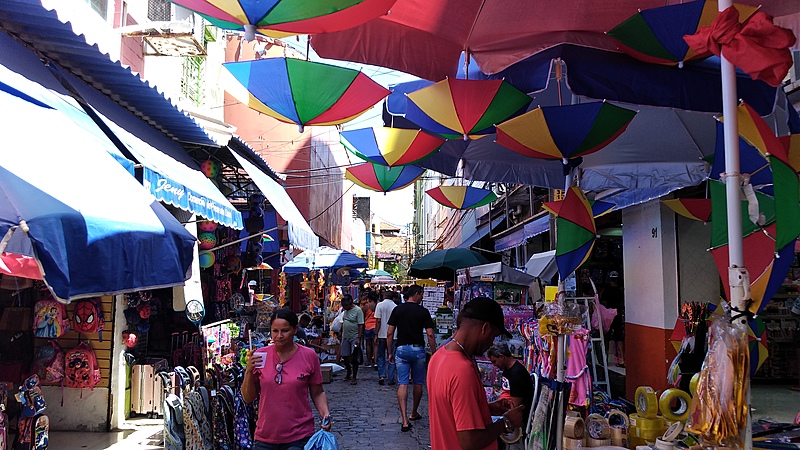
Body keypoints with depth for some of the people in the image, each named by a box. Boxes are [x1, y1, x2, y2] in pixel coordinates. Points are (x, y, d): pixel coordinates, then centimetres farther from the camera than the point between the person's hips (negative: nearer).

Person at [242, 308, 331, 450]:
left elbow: (317, 393, 5)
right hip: (265, 438, 2)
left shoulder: (309, 356, -6)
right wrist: (249, 371, -12)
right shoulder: (260, 356, -2)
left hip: (299, 437, -2)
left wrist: (325, 413, -12)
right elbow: (248, 398, 2)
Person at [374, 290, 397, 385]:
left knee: (381, 357, 12)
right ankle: (391, 379, 8)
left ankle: (381, 376, 1)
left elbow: (378, 321, -8)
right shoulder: (396, 307, 0)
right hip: (393, 335, 1)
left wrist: (376, 334, -3)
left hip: (382, 335, -1)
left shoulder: (380, 305, -5)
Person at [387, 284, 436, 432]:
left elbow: (389, 333, -1)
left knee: (402, 384, -2)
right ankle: (414, 413, 32)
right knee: (418, 383, 17)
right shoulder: (423, 312, -4)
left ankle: (405, 420, -12)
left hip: (401, 349, 1)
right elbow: (430, 334, -8)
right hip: (418, 349, -1)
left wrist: (390, 352, 8)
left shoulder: (398, 310, 1)